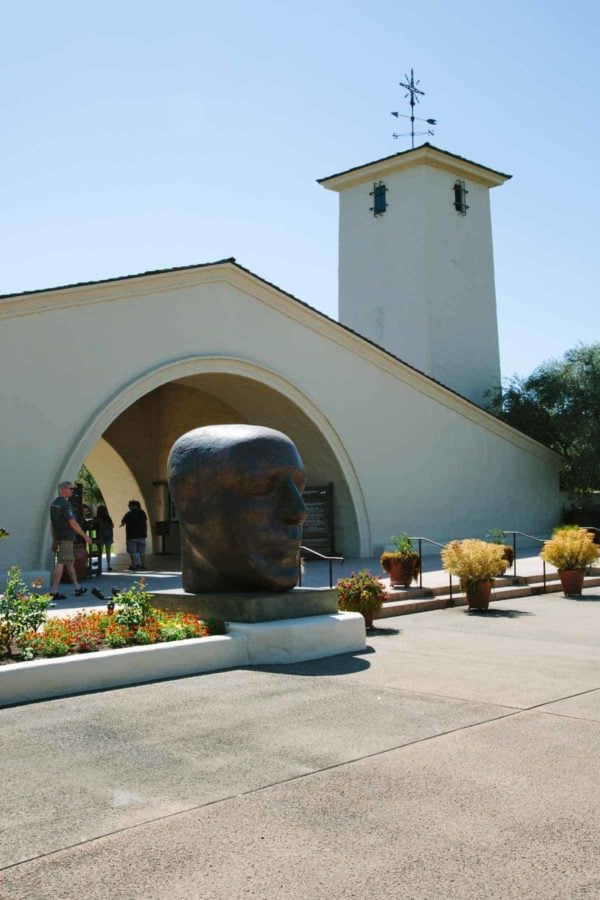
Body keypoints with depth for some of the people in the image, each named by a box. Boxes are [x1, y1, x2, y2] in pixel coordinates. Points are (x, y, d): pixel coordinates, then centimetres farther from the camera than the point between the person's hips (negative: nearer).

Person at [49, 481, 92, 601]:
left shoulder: (54, 503, 13)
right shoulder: (65, 504, -16)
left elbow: (52, 523, 17)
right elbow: (73, 523, -19)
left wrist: (54, 540, 21)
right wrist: (85, 536, -13)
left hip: (58, 537, 10)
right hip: (66, 538, -10)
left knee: (70, 562, 14)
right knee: (61, 563, -8)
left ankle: (78, 588, 21)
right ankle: (54, 592, -9)